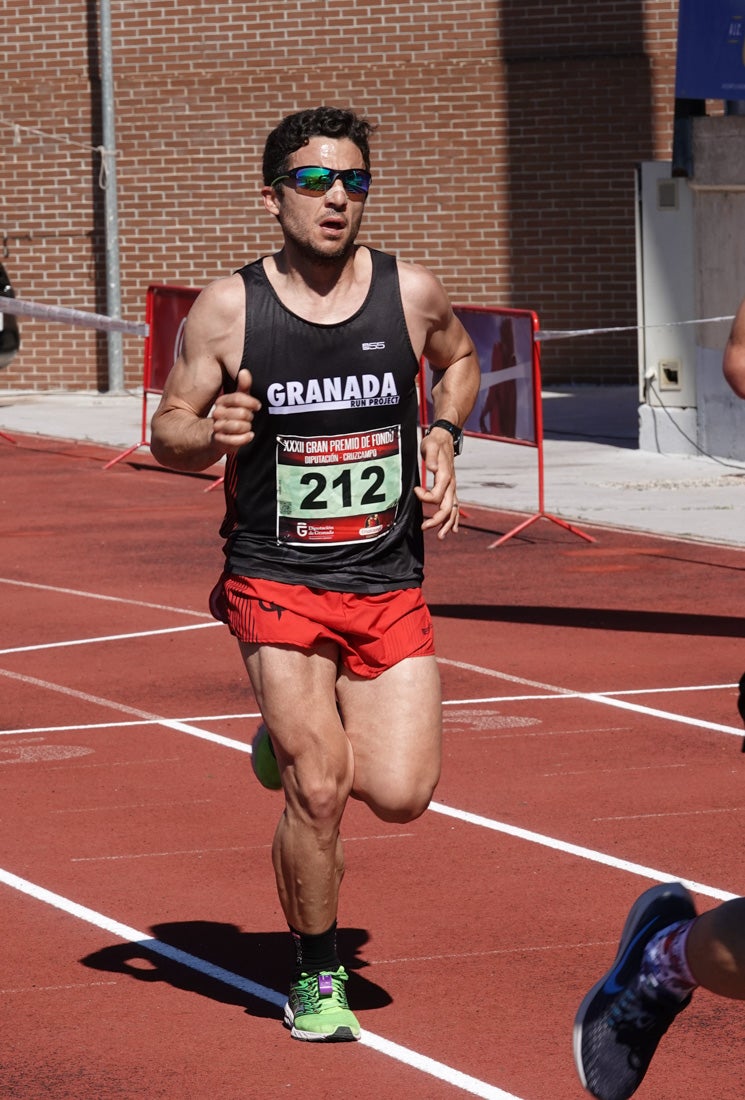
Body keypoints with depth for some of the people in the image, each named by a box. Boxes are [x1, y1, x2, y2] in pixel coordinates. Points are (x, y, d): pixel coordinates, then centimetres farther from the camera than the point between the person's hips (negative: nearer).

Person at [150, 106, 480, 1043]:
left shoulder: (411, 292, -1)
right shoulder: (226, 309, -7)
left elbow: (458, 359, 22)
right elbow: (166, 433, 1)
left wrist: (442, 437, 5)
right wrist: (211, 433, -22)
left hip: (390, 586, 2)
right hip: (276, 582, -2)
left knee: (401, 794, -9)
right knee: (318, 793, -11)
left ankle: (297, 740, 26)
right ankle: (316, 981, 13)